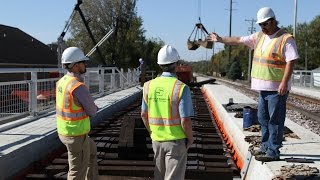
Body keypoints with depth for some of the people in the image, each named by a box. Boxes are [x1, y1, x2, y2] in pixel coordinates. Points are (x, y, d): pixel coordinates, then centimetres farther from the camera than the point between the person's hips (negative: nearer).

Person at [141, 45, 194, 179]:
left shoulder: (149, 85, -3)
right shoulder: (181, 88, -18)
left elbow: (144, 115, 5)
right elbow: (185, 120, -19)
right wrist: (190, 138, -2)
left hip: (157, 140, 5)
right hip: (176, 140, -5)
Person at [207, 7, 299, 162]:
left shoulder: (286, 39, -10)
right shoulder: (259, 36, 13)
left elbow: (291, 61, -16)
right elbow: (239, 40, 21)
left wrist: (284, 82, -23)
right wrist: (220, 39, 23)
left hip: (277, 88, -8)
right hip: (263, 87, 8)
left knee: (275, 120, -4)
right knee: (263, 118, 15)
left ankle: (273, 152, 2)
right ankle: (265, 146, 27)